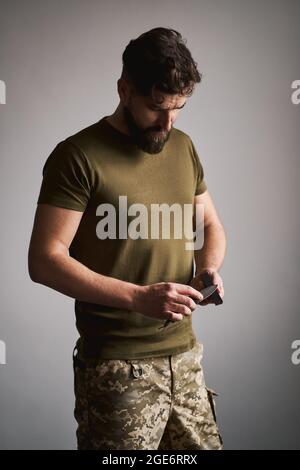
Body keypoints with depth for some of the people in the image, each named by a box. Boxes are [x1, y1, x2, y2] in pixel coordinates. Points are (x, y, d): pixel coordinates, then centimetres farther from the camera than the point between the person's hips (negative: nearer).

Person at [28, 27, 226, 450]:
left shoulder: (183, 147, 9)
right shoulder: (78, 156, -12)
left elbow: (211, 225, 18)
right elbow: (44, 261, -15)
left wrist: (209, 269, -4)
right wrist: (139, 298, -23)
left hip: (184, 355, 6)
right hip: (118, 366, -6)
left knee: (204, 445, 14)